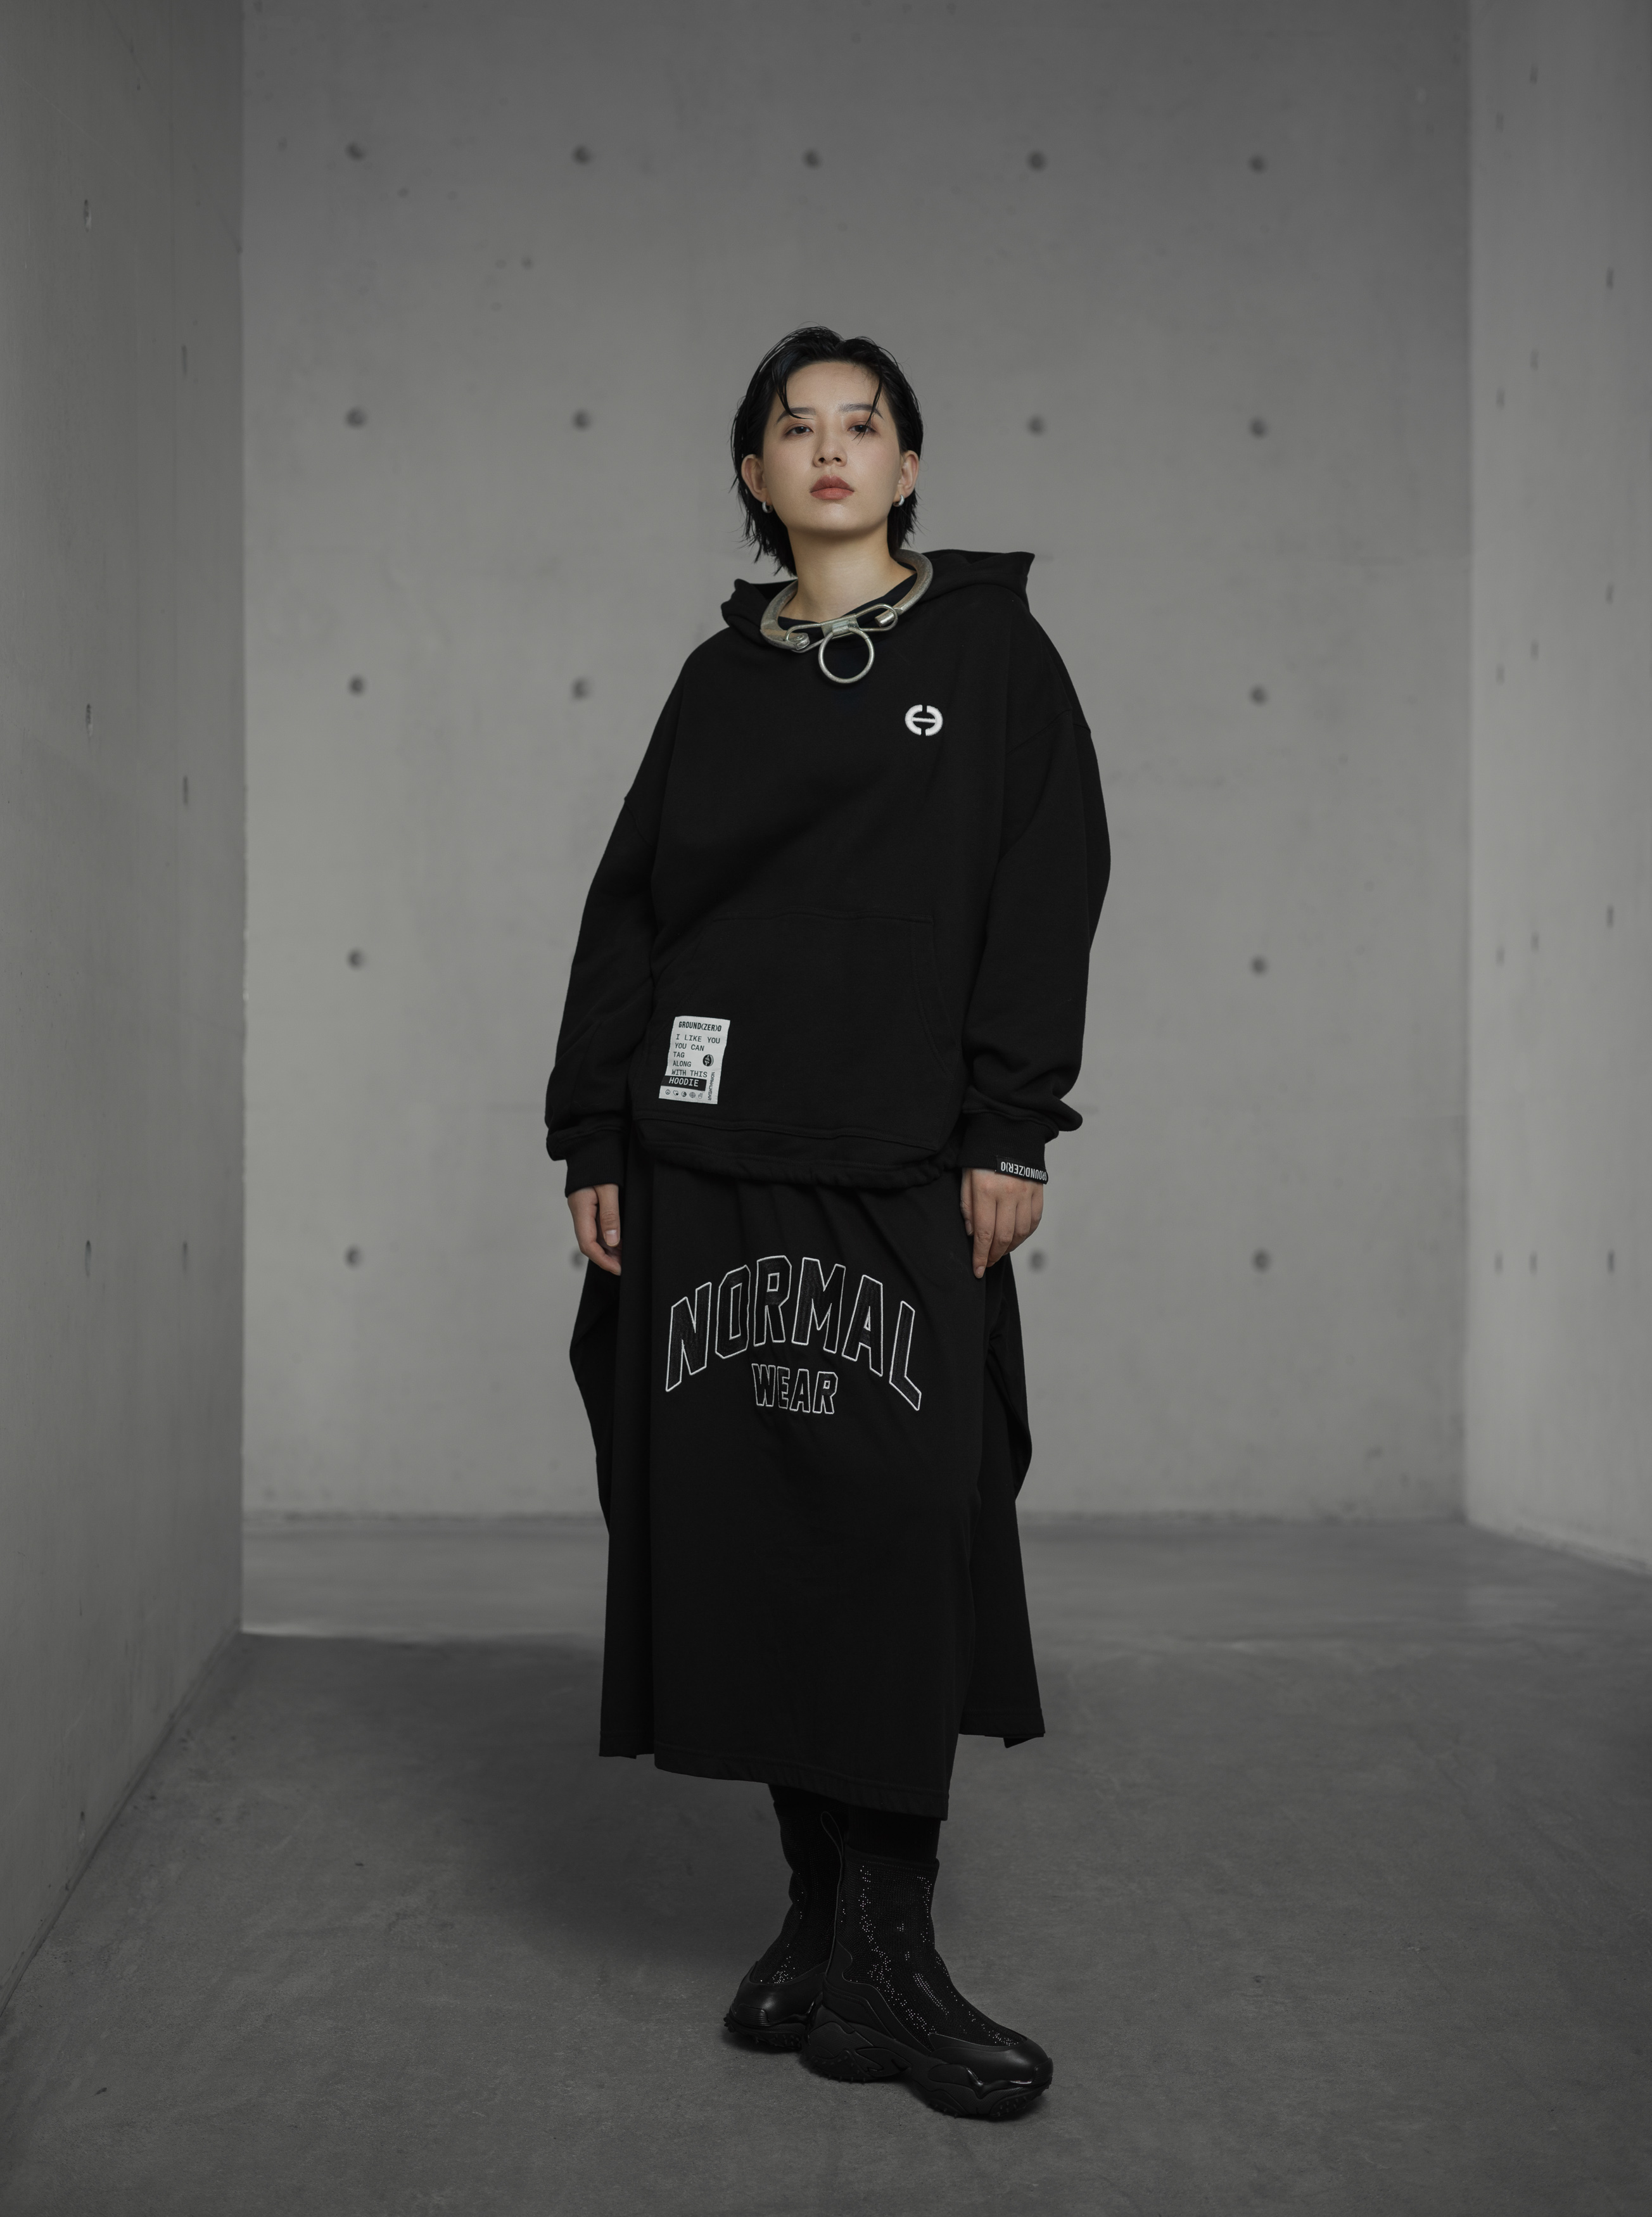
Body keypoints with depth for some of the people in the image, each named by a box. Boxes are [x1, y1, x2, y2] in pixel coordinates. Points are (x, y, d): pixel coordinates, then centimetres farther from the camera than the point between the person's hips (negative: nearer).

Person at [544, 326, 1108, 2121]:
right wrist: (594, 1143, 4)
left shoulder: (990, 644, 7)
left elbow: (1047, 886, -1)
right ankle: (827, 1910, 15)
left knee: (899, 1519, -7)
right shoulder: (720, 675, 15)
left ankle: (879, 1954, 1)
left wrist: (1010, 1130, -9)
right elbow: (627, 906, 12)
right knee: (749, 1521, 2)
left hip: (902, 1159, -3)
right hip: (711, 1156, 3)